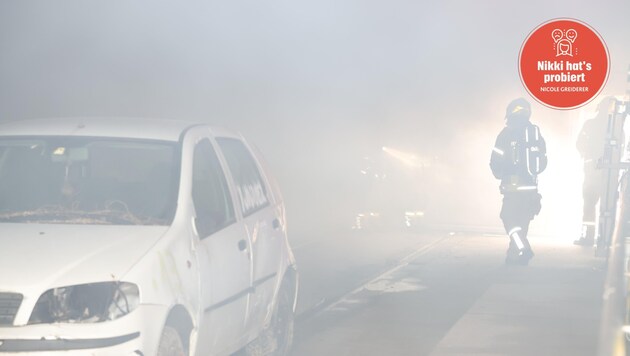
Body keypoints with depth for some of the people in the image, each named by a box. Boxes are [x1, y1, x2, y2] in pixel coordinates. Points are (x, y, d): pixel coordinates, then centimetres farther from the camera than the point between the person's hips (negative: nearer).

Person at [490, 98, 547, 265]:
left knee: (509, 218, 0)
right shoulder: (537, 134, 7)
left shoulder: (507, 133, -10)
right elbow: (543, 162, 12)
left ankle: (522, 249, -18)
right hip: (531, 187, 5)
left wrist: (499, 174, 11)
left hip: (513, 186, -5)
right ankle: (514, 255, 18)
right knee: (522, 219, 14)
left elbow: (496, 161, -9)